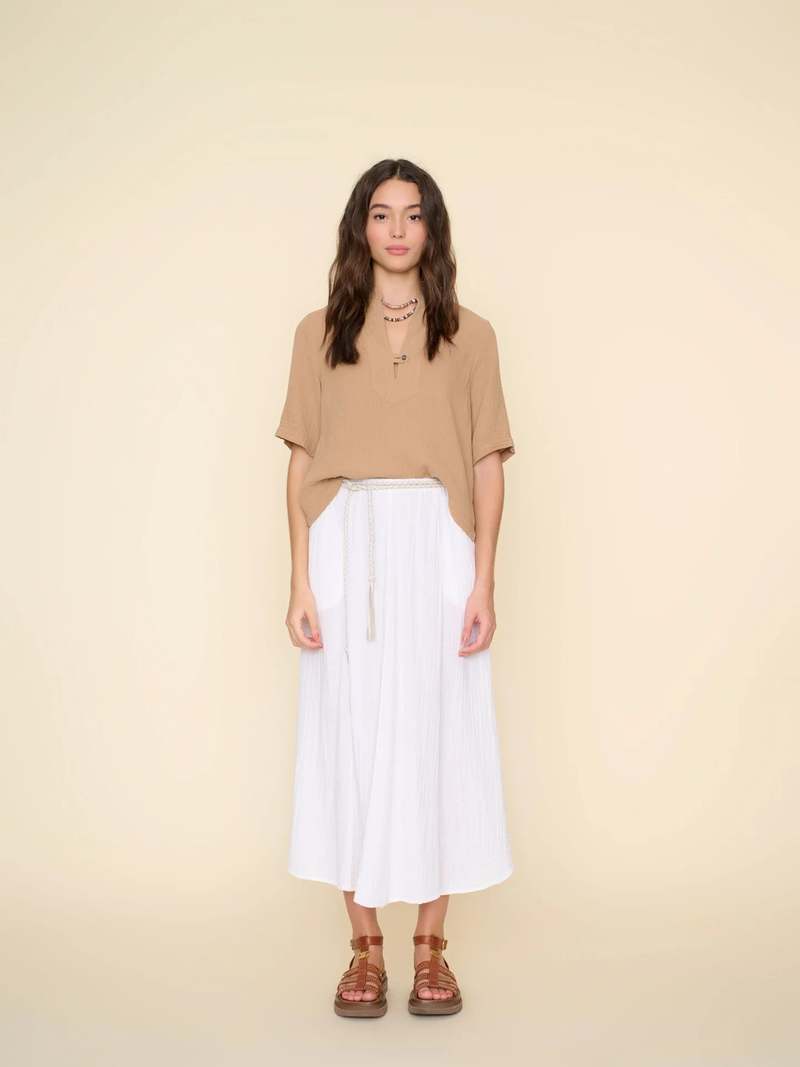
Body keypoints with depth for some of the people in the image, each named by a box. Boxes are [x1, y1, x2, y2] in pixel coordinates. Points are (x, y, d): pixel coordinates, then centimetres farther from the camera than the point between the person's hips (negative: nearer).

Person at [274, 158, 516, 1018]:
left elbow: (487, 465, 4)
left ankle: (431, 947, 16)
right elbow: (301, 463, 4)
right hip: (348, 550, 1)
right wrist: (301, 582, -4)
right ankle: (365, 948, 16)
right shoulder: (319, 333, 8)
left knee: (436, 737, 3)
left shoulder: (469, 334, 7)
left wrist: (483, 582, -4)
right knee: (350, 736, 3)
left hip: (435, 552, 0)